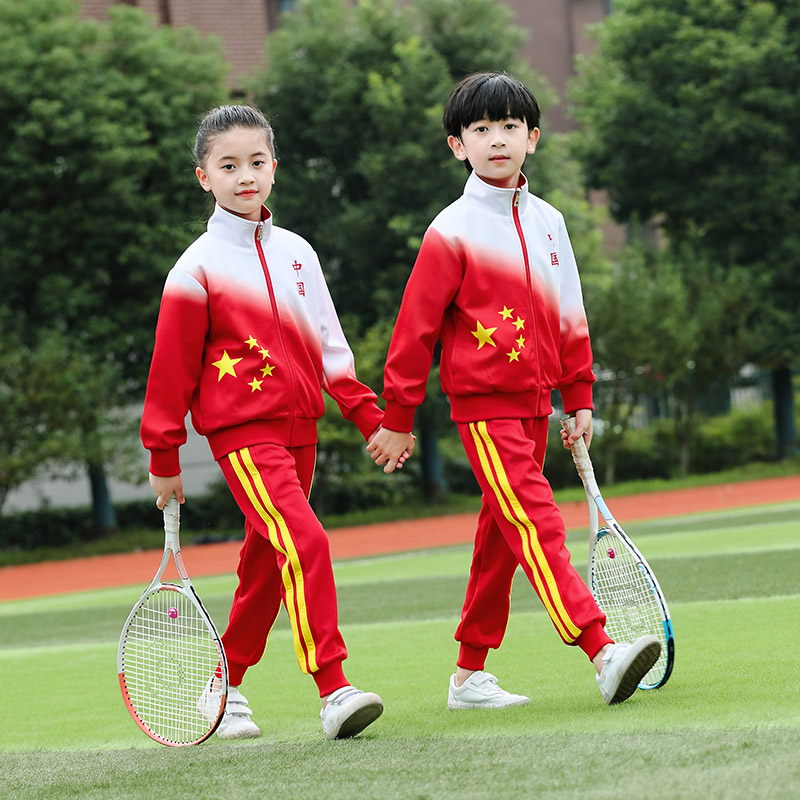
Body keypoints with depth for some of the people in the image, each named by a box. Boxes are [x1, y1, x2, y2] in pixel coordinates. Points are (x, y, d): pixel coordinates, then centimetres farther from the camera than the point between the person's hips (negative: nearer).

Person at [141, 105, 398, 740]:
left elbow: (328, 344, 16)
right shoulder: (197, 268, -5)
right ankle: (334, 690, -25)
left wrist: (369, 415, 10)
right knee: (305, 543, -21)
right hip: (241, 430, -6)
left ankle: (225, 687, 25)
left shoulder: (296, 253, 11)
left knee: (266, 566, 10)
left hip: (298, 427, 6)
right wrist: (164, 458, 0)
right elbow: (172, 368, -2)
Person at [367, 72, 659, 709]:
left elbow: (569, 317, 17)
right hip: (482, 402, -7)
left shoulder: (547, 222, 10)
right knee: (536, 524, -16)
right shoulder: (452, 232, -8)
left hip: (534, 402, 7)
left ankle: (471, 674, 19)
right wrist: (398, 418, -4)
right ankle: (602, 652, -29)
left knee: (501, 536, 11)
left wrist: (580, 399, 15)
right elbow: (416, 328, -5)